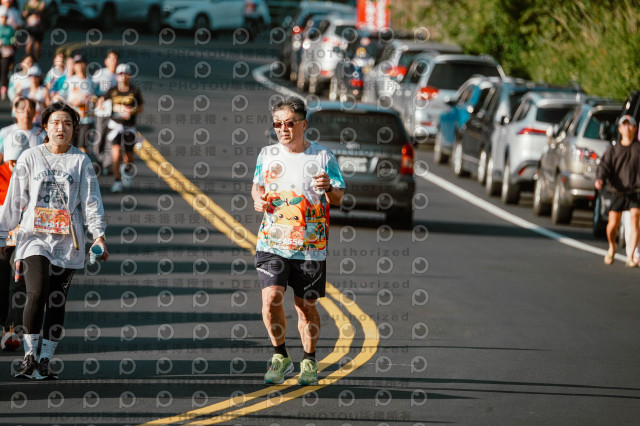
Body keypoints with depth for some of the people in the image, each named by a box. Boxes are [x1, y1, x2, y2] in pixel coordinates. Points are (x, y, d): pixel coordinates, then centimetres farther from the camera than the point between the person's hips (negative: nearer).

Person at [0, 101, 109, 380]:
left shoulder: (81, 161, 8)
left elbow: (91, 201, 3)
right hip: (34, 238, -1)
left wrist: (98, 236, -9)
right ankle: (29, 356, -12)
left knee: (57, 302, 1)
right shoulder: (30, 158, 8)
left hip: (67, 242, 1)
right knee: (37, 293, -18)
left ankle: (45, 361, 8)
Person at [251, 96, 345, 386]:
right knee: (271, 298, -15)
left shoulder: (322, 157, -1)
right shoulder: (267, 155, 7)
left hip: (310, 247, -1)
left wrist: (329, 189, -21)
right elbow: (257, 186, 23)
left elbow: (338, 198, 2)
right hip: (272, 242, 1)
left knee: (306, 306, 5)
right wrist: (258, 199, 0)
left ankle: (309, 361, 25)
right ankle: (280, 356, 5)